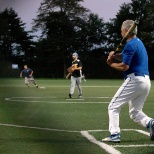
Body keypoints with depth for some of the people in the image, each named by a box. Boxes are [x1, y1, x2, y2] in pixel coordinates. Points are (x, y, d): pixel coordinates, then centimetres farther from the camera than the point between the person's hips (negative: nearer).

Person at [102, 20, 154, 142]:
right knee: (135, 112, 16)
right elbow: (126, 55, 27)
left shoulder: (130, 44, -11)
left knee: (113, 107, 0)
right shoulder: (138, 42, 19)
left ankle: (115, 135, -10)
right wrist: (114, 56, 5)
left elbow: (124, 66, -16)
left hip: (134, 80, -9)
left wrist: (111, 63, 2)